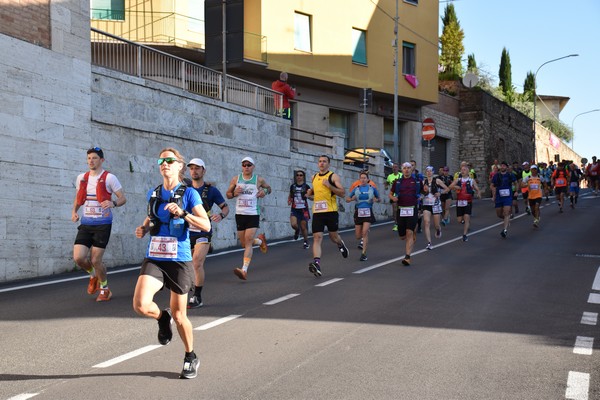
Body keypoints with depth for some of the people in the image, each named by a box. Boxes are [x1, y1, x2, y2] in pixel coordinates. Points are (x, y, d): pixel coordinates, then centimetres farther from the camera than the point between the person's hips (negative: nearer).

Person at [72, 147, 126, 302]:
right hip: (85, 224, 4)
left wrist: (113, 203, -27)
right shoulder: (81, 178, 9)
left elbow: (123, 198, -6)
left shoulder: (109, 178, -5)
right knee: (78, 258, -8)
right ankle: (94, 275, 25)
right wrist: (74, 211, 3)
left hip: (103, 224, -4)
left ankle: (104, 289, 20)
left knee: (96, 260, -6)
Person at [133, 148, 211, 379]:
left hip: (179, 261, -3)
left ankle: (191, 358, 29)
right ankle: (162, 318, 15)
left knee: (179, 315, 5)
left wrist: (182, 213, -23)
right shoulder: (153, 194, 9)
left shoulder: (188, 194, -5)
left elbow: (206, 225, -10)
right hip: (154, 259, 3)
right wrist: (144, 228, 5)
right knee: (141, 304, -21)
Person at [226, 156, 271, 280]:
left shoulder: (259, 180, 1)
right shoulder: (236, 179, 5)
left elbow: (268, 188, 19)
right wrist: (234, 193, -10)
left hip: (253, 214, -3)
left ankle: (244, 270, -22)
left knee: (248, 241, -16)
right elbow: (228, 194, 12)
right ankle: (260, 240, 43)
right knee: (243, 243, 10)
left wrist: (265, 192, -4)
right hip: (240, 214, 3)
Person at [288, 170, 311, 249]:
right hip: (294, 209, 2)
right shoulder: (293, 186, 5)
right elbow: (290, 195, 22)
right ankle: (297, 230, 17)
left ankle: (306, 242, 24)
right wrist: (289, 201, 1)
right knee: (293, 225, -19)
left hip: (303, 210, -2)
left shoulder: (306, 186, -2)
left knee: (303, 227, 3)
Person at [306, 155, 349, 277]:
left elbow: (342, 193, -8)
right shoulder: (314, 177, 15)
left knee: (333, 236, 10)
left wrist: (329, 185, -19)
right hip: (317, 212, 4)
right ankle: (317, 264, -20)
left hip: (331, 211, -3)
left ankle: (341, 245, 46)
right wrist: (310, 192, 10)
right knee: (317, 237, -10)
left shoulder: (333, 176, -2)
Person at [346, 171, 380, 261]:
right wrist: (352, 199, -11)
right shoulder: (356, 189, 5)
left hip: (368, 212, -2)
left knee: (365, 232, -18)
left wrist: (376, 200, -9)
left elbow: (378, 199, 15)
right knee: (358, 236, 5)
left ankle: (364, 253, -11)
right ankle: (362, 240, 42)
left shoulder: (372, 188, 3)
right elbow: (347, 199, 11)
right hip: (358, 212, 2)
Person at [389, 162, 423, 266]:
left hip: (413, 210, -3)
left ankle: (407, 257, -16)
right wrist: (393, 198, -4)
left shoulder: (417, 181, 5)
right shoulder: (398, 182, 9)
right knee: (402, 236, 7)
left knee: (409, 233, -15)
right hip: (401, 210, 3)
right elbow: (390, 194, 18)